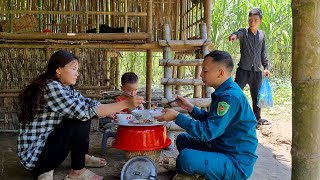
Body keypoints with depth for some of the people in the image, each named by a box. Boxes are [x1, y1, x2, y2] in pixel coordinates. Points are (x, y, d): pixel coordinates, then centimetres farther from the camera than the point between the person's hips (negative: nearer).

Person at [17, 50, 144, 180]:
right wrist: (125, 103, -26)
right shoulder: (51, 87, -23)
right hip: (34, 154, -9)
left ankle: (83, 157, 18)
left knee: (84, 115, 6)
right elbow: (85, 111, -28)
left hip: (48, 140, 9)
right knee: (81, 120, -21)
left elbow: (87, 104, 9)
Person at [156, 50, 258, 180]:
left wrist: (177, 117, -19)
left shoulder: (230, 97, -23)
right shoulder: (223, 92, 8)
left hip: (237, 162, -10)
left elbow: (207, 132, -25)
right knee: (182, 139, 18)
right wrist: (190, 107, 7)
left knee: (186, 158, -31)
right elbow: (209, 120, 18)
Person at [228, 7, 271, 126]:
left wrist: (265, 67, 10)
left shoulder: (262, 35, 9)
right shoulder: (244, 32, -5)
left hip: (257, 71, 4)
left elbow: (263, 52, 15)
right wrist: (234, 35, -54)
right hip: (243, 69, -4)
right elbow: (239, 33, -31)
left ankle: (257, 118, 30)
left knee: (257, 96, 15)